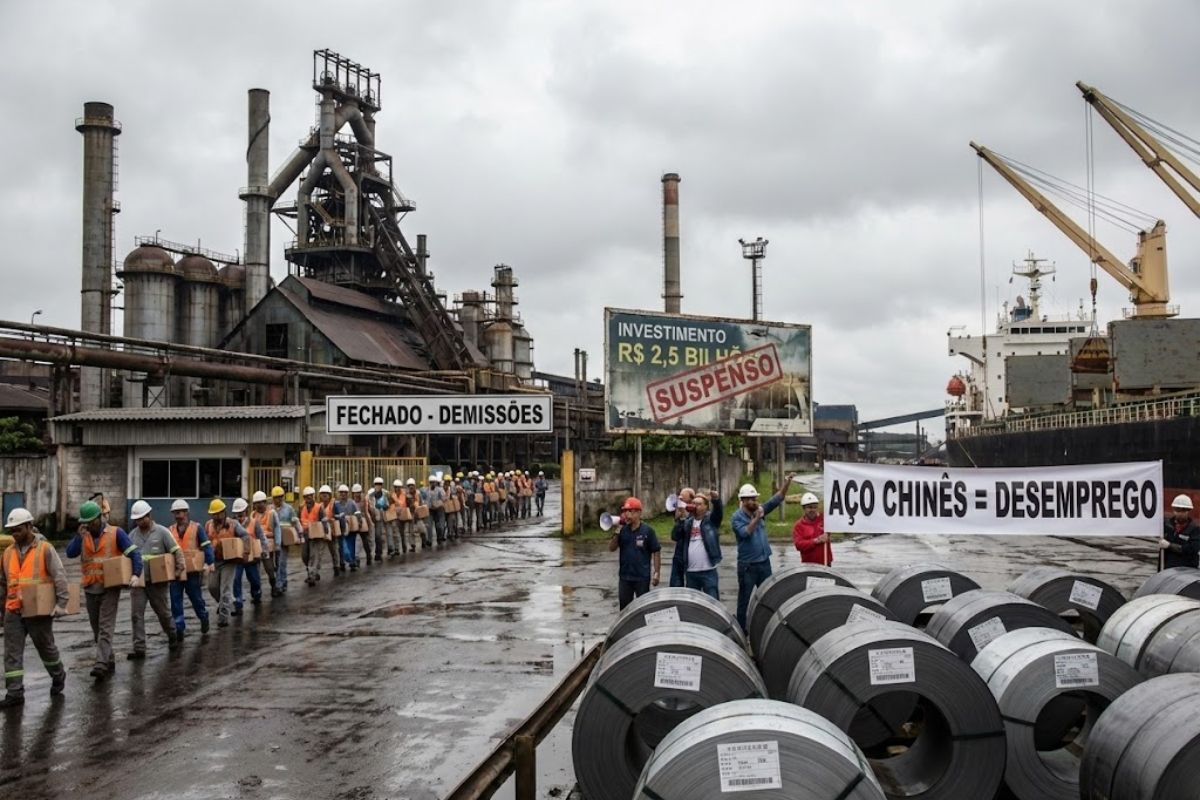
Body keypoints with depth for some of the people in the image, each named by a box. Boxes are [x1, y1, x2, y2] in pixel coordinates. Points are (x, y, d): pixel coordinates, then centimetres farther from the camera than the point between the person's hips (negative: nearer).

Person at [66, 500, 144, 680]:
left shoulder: (116, 533, -5)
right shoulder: (82, 536, 7)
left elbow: (134, 553, -9)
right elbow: (70, 553, -8)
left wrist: (136, 574, -22)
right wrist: (80, 535, -17)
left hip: (110, 587, -5)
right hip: (90, 588, 5)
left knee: (106, 627, -13)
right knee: (97, 630, 13)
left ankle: (101, 665, -20)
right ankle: (109, 662, 25)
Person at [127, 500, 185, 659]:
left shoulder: (161, 532, -4)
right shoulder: (132, 535, 6)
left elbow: (177, 551, -5)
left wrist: (180, 569, -15)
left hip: (158, 580, -3)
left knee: (163, 611, 11)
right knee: (136, 614, -4)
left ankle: (172, 636, 35)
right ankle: (139, 649, -1)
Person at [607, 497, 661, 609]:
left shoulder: (647, 531, -9)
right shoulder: (622, 530, 2)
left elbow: (656, 552, -6)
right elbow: (611, 548, 2)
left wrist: (656, 573, -9)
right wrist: (616, 534, -14)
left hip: (642, 577, -4)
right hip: (624, 576, 4)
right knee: (624, 605, 12)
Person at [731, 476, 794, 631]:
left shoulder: (760, 510, 4)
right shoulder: (737, 517, -11)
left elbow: (777, 499, 0)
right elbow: (745, 532, -25)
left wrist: (786, 484, -13)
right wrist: (757, 518, -29)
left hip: (764, 562, 6)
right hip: (747, 565, -6)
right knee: (745, 599, 3)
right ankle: (741, 629, 11)